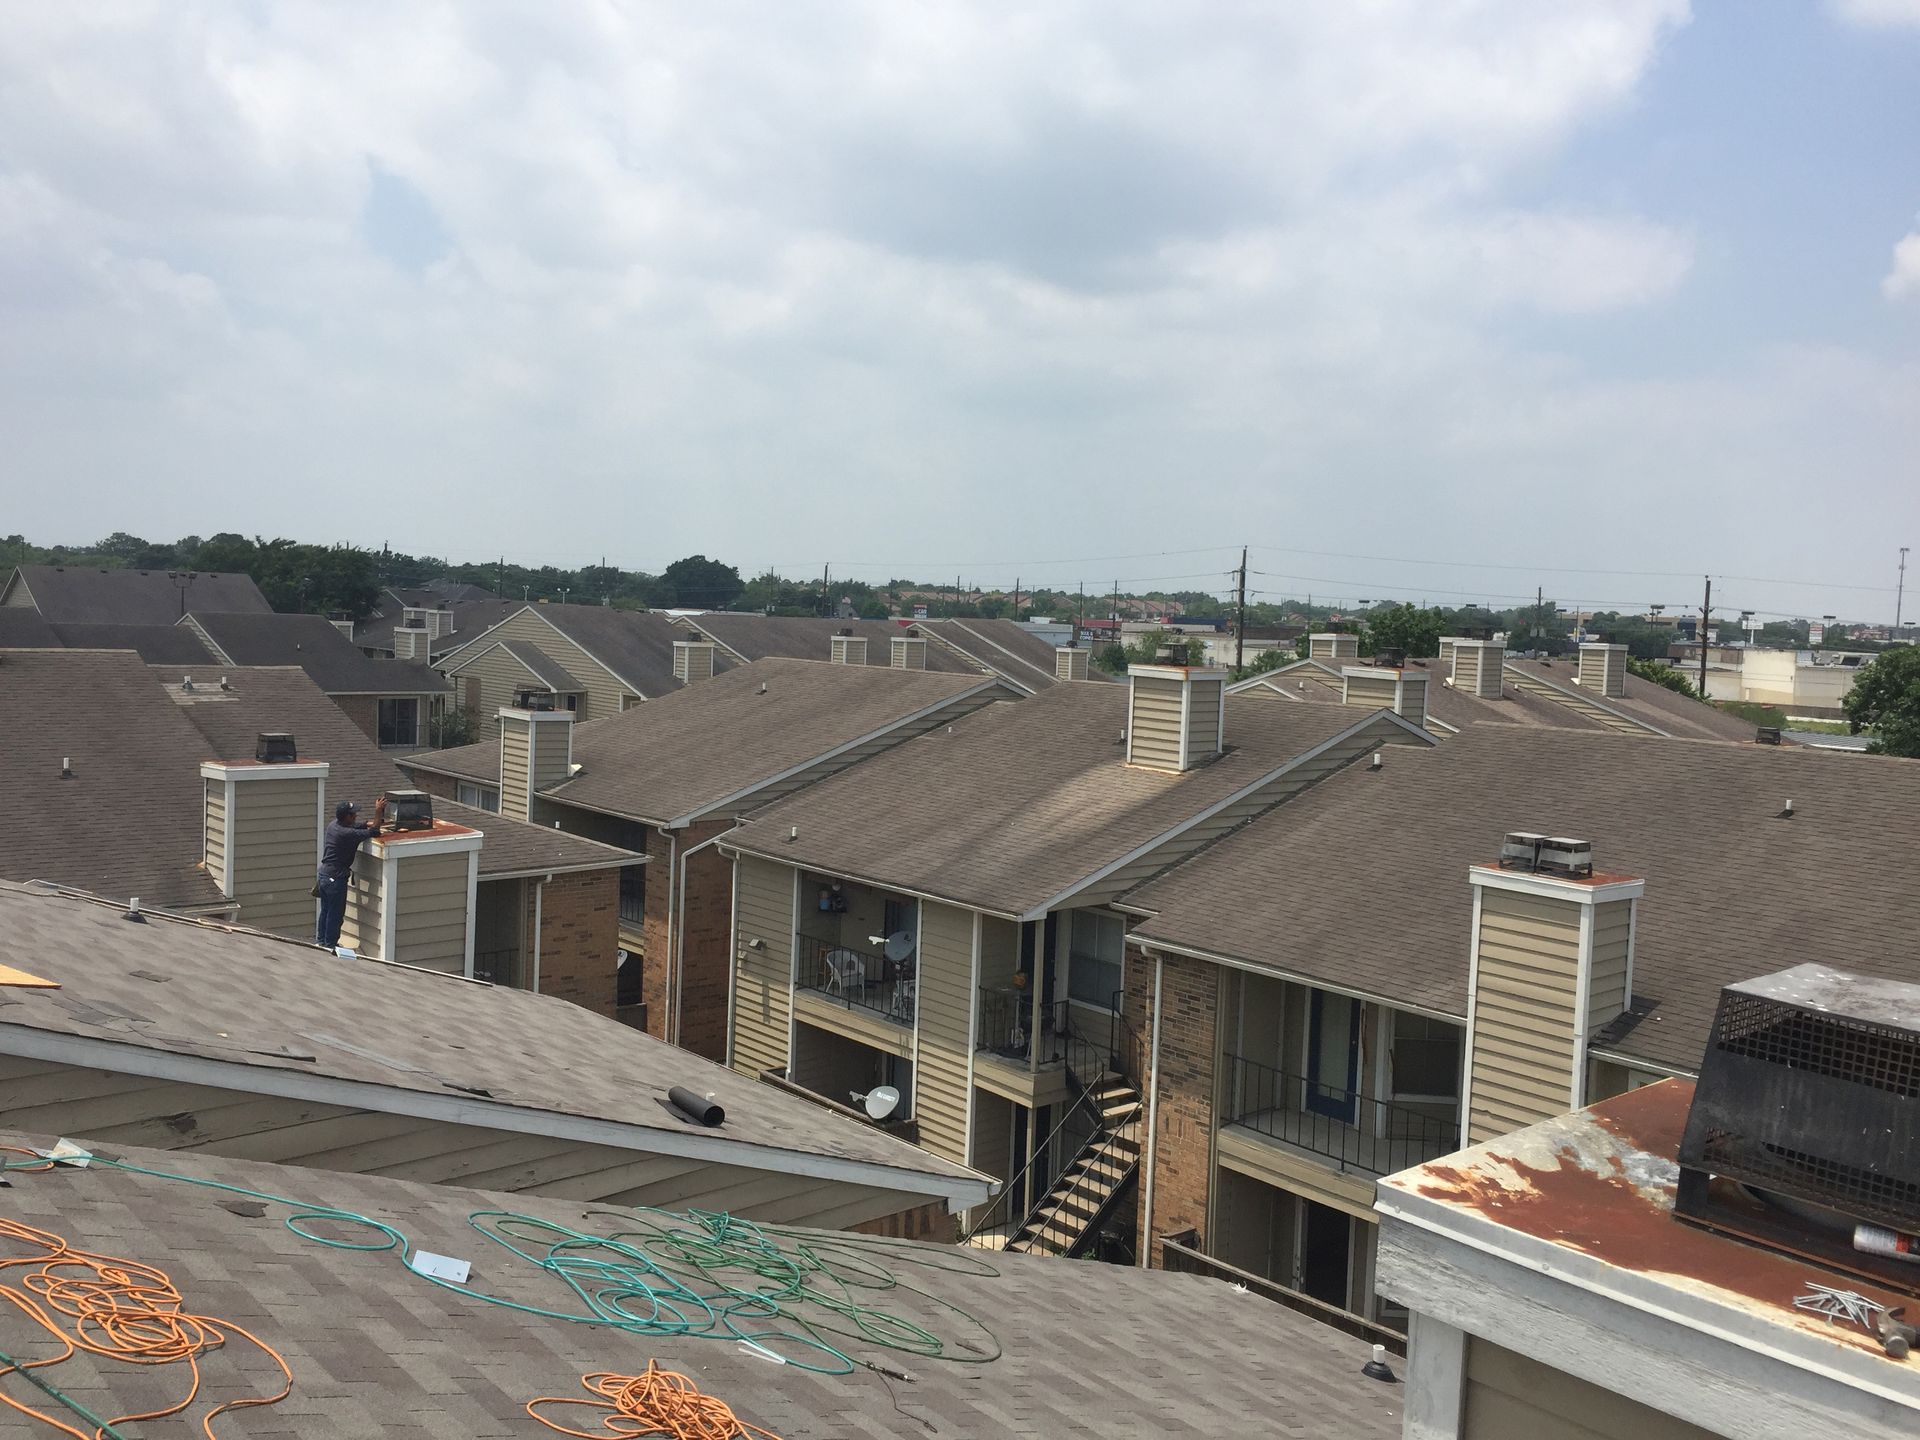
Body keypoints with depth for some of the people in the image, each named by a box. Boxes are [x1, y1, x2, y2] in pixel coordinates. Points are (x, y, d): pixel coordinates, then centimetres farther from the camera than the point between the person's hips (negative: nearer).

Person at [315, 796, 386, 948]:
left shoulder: (334, 825, 3)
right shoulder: (346, 833, -24)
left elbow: (360, 826, 15)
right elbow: (373, 832, -24)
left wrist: (378, 816, 4)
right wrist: (378, 812, -17)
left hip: (324, 874, 9)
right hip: (335, 878, -9)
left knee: (325, 911, 21)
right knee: (336, 914, 5)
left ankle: (321, 941, 32)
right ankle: (330, 945, 13)